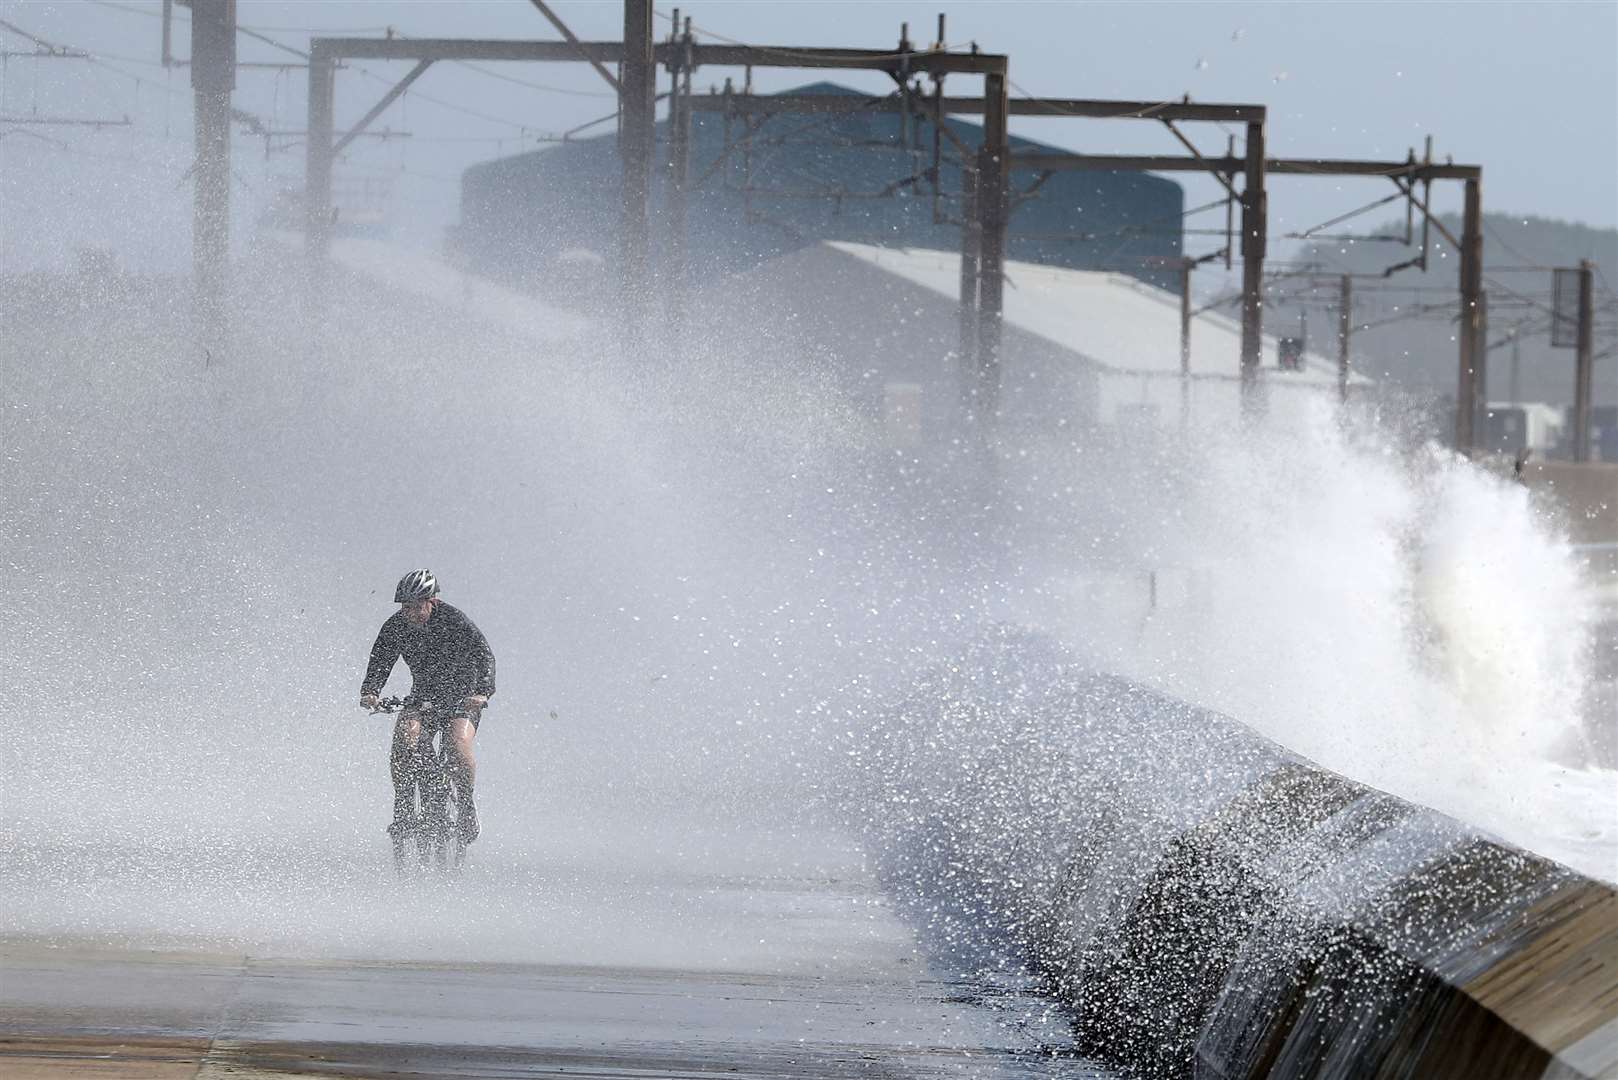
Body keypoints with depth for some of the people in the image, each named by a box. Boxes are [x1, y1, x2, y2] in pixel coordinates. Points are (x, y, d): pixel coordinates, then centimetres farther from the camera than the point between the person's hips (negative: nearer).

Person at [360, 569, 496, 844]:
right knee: (404, 735, -26)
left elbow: (483, 656, -27)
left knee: (458, 744, -28)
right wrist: (369, 692, -34)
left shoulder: (455, 622, -20)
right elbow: (380, 661, -14)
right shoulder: (396, 627, -9)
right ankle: (403, 808, -16)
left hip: (462, 696, -3)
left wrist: (482, 692, -44)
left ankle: (467, 808, -7)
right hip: (423, 695, 3)